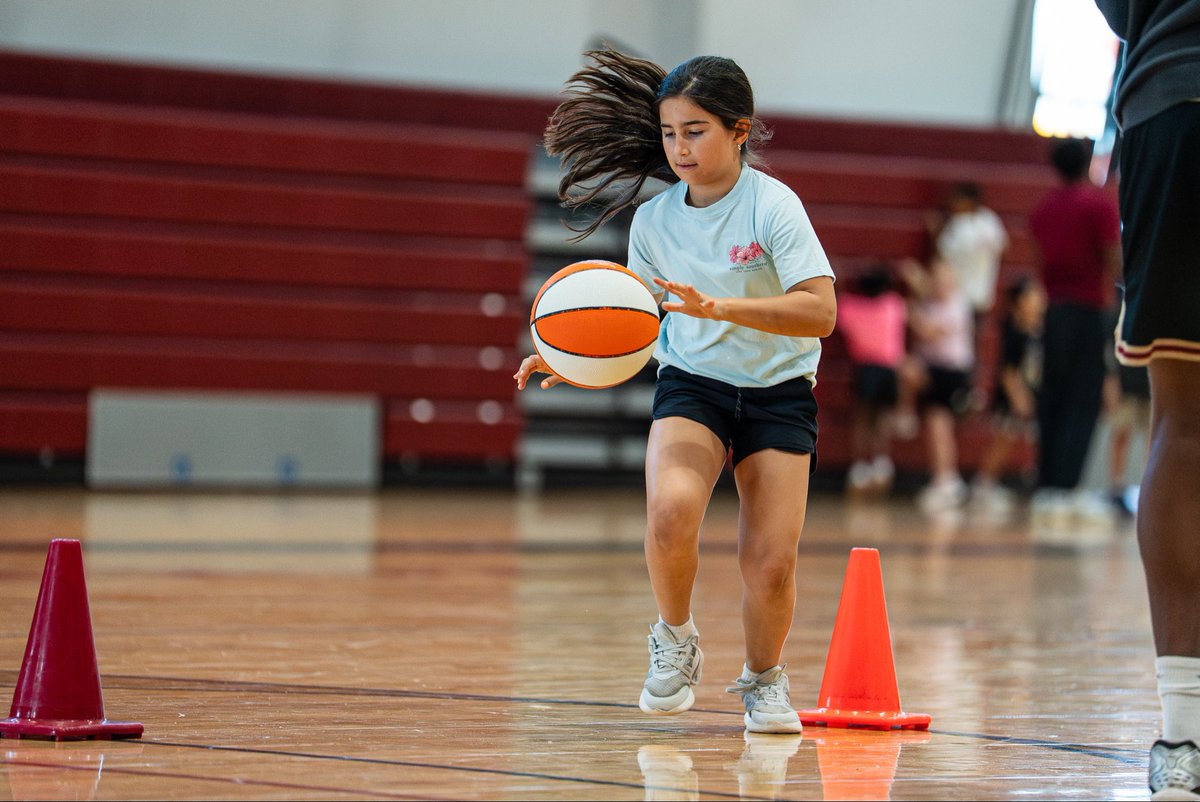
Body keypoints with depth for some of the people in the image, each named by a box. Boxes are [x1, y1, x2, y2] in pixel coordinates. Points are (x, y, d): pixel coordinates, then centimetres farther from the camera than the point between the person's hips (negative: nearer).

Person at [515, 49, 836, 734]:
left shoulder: (773, 204, -15)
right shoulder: (654, 220, -3)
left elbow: (820, 312, -25)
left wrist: (718, 306, -36)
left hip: (778, 392, -2)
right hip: (691, 383, 2)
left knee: (771, 561, -10)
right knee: (671, 511, -29)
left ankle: (765, 678, 22)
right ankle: (676, 639, 0)